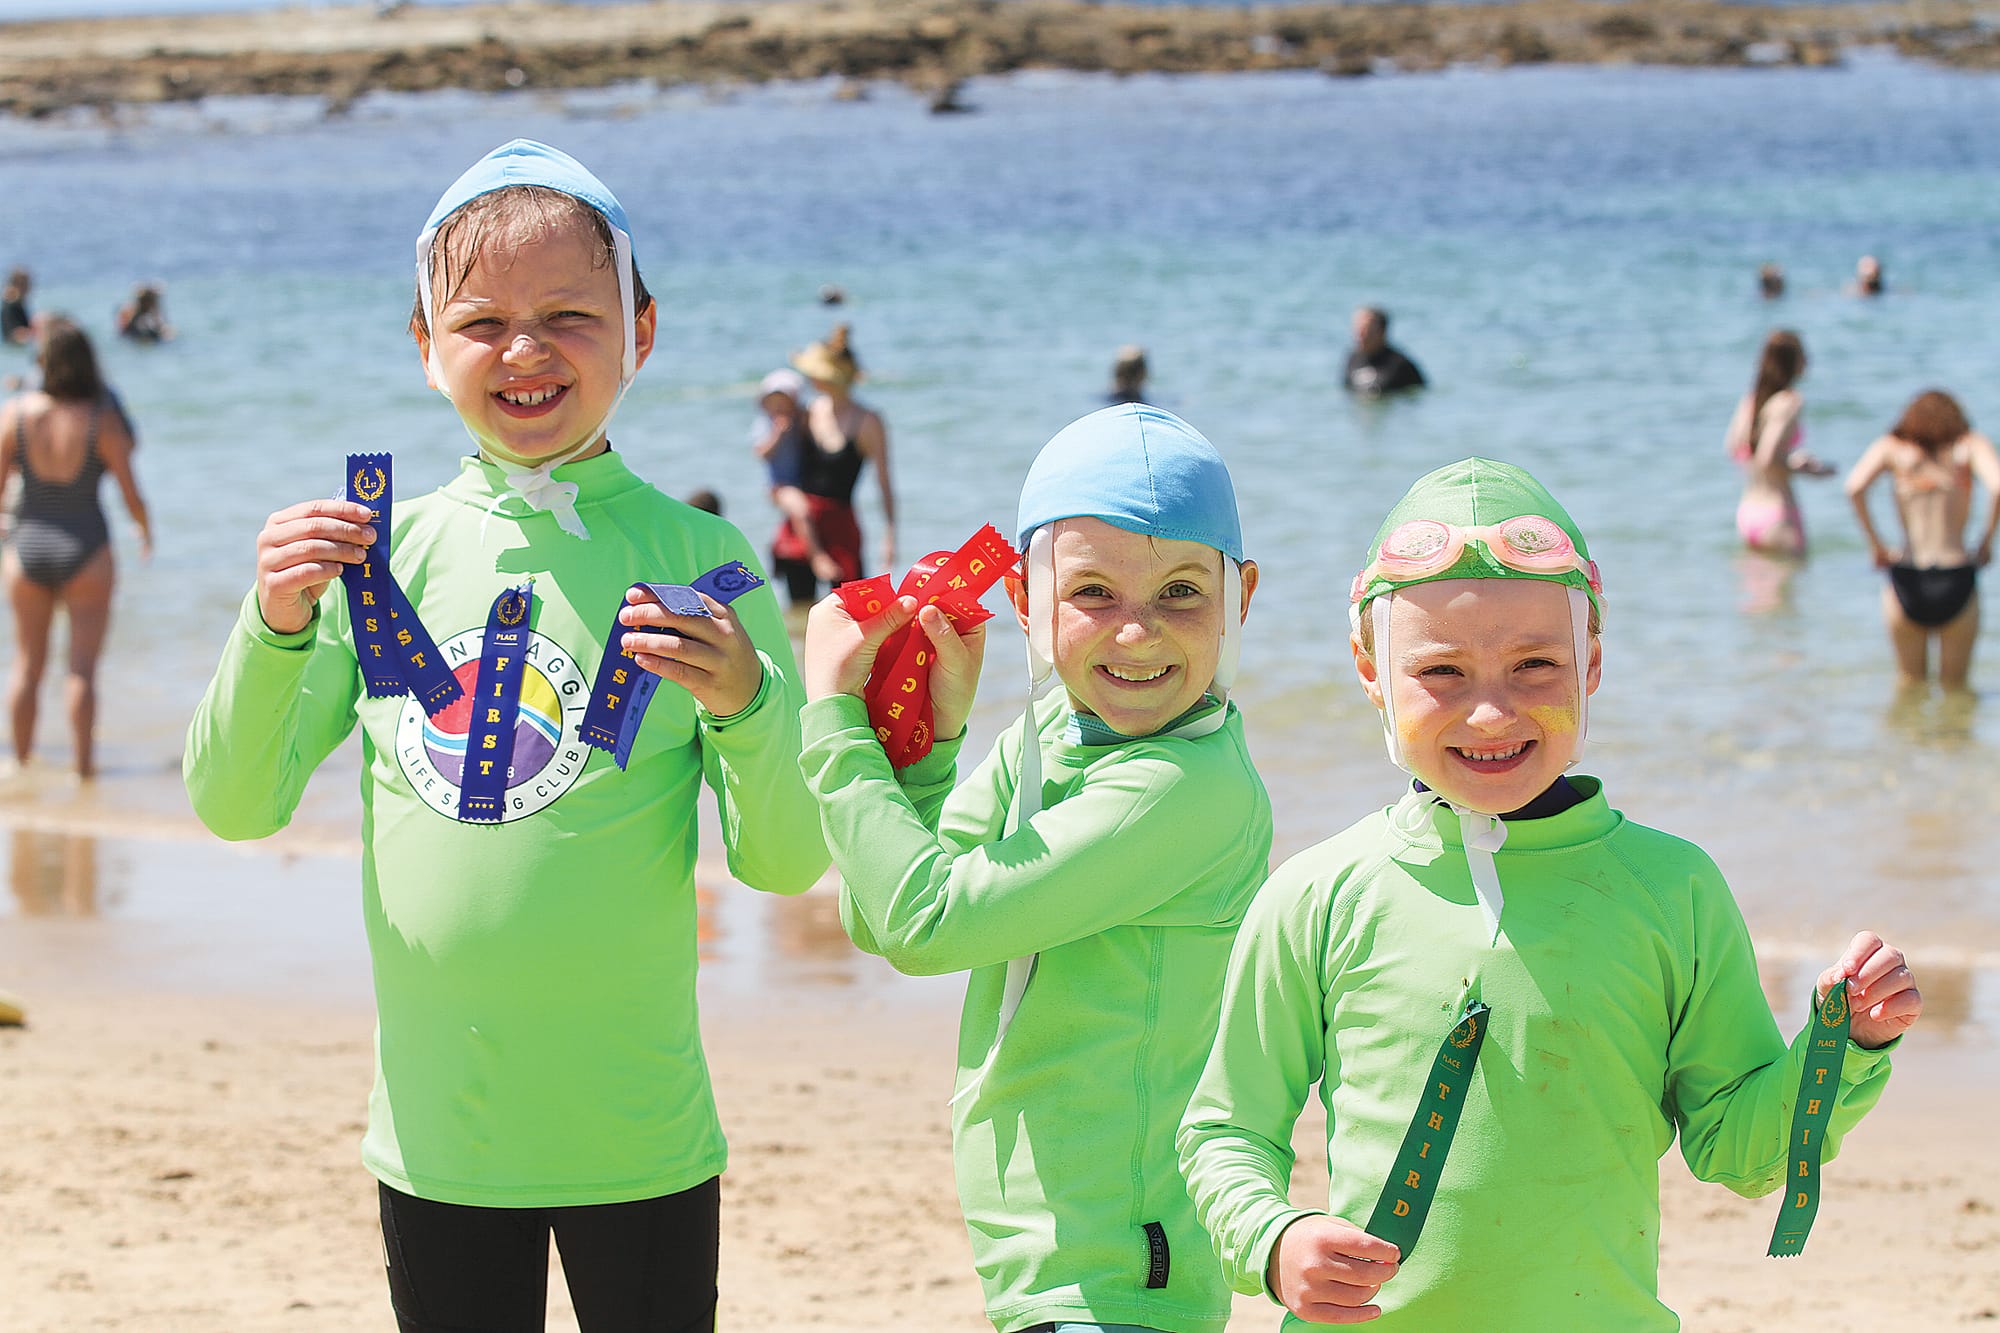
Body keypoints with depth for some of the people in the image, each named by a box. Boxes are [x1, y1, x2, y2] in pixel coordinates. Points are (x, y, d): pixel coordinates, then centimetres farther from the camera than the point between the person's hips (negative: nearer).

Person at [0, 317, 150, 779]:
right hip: (86, 551, -2)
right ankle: (84, 764, 2)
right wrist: (145, 530, 13)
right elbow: (132, 497, -9)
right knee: (82, 667, 3)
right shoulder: (103, 421, -13)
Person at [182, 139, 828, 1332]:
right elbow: (236, 806, 0)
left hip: (637, 1140, -2)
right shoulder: (385, 550, 1)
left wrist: (744, 703, -25)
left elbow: (787, 863, -7)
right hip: (435, 1136, 2)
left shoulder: (694, 559, -5)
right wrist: (275, 628, -15)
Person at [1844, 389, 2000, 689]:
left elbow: (1855, 487, -9)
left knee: (1911, 684, 17)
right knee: (1955, 687, 13)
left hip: (1907, 583, 1)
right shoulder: (1971, 445, 8)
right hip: (1957, 583, -1)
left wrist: (1875, 544, 1)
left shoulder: (1890, 447, 9)